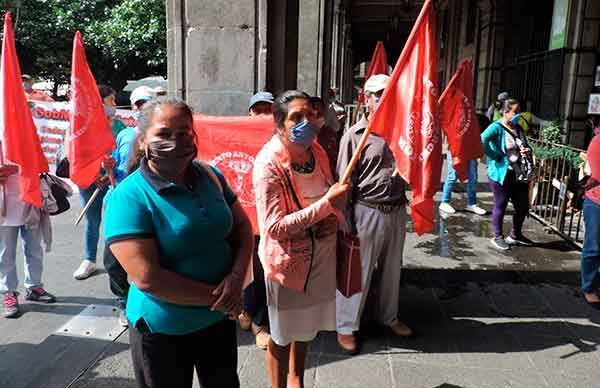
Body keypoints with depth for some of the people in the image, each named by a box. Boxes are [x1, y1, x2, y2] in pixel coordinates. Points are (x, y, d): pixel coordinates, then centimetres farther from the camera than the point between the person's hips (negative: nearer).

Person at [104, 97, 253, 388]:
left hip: (220, 318, 5)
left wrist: (237, 278, -13)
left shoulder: (210, 176, -3)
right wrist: (213, 296, -19)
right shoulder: (128, 197, -19)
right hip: (163, 331, -5)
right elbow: (147, 278, -25)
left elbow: (242, 226, 4)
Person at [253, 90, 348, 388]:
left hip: (321, 253, 6)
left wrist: (330, 218, -1)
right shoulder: (269, 164, -23)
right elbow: (275, 227, -25)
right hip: (288, 258, -6)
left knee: (307, 325, 23)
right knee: (283, 334, 13)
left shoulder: (316, 151, -3)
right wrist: (326, 204, -30)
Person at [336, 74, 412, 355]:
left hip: (397, 210, 6)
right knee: (358, 272, 4)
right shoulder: (355, 135, -9)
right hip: (368, 212, -6)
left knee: (392, 269, 20)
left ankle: (389, 316, 41)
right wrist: (346, 223, -14)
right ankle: (346, 327, 21)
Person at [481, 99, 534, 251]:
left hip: (520, 174, 7)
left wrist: (528, 152, 1)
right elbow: (482, 140, -29)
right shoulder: (497, 127, -11)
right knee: (500, 206, 5)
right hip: (502, 174, -7)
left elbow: (526, 146, 25)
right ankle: (498, 237, 21)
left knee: (523, 206, 13)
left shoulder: (518, 128, 13)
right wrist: (496, 156, -22)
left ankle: (515, 235, 33)